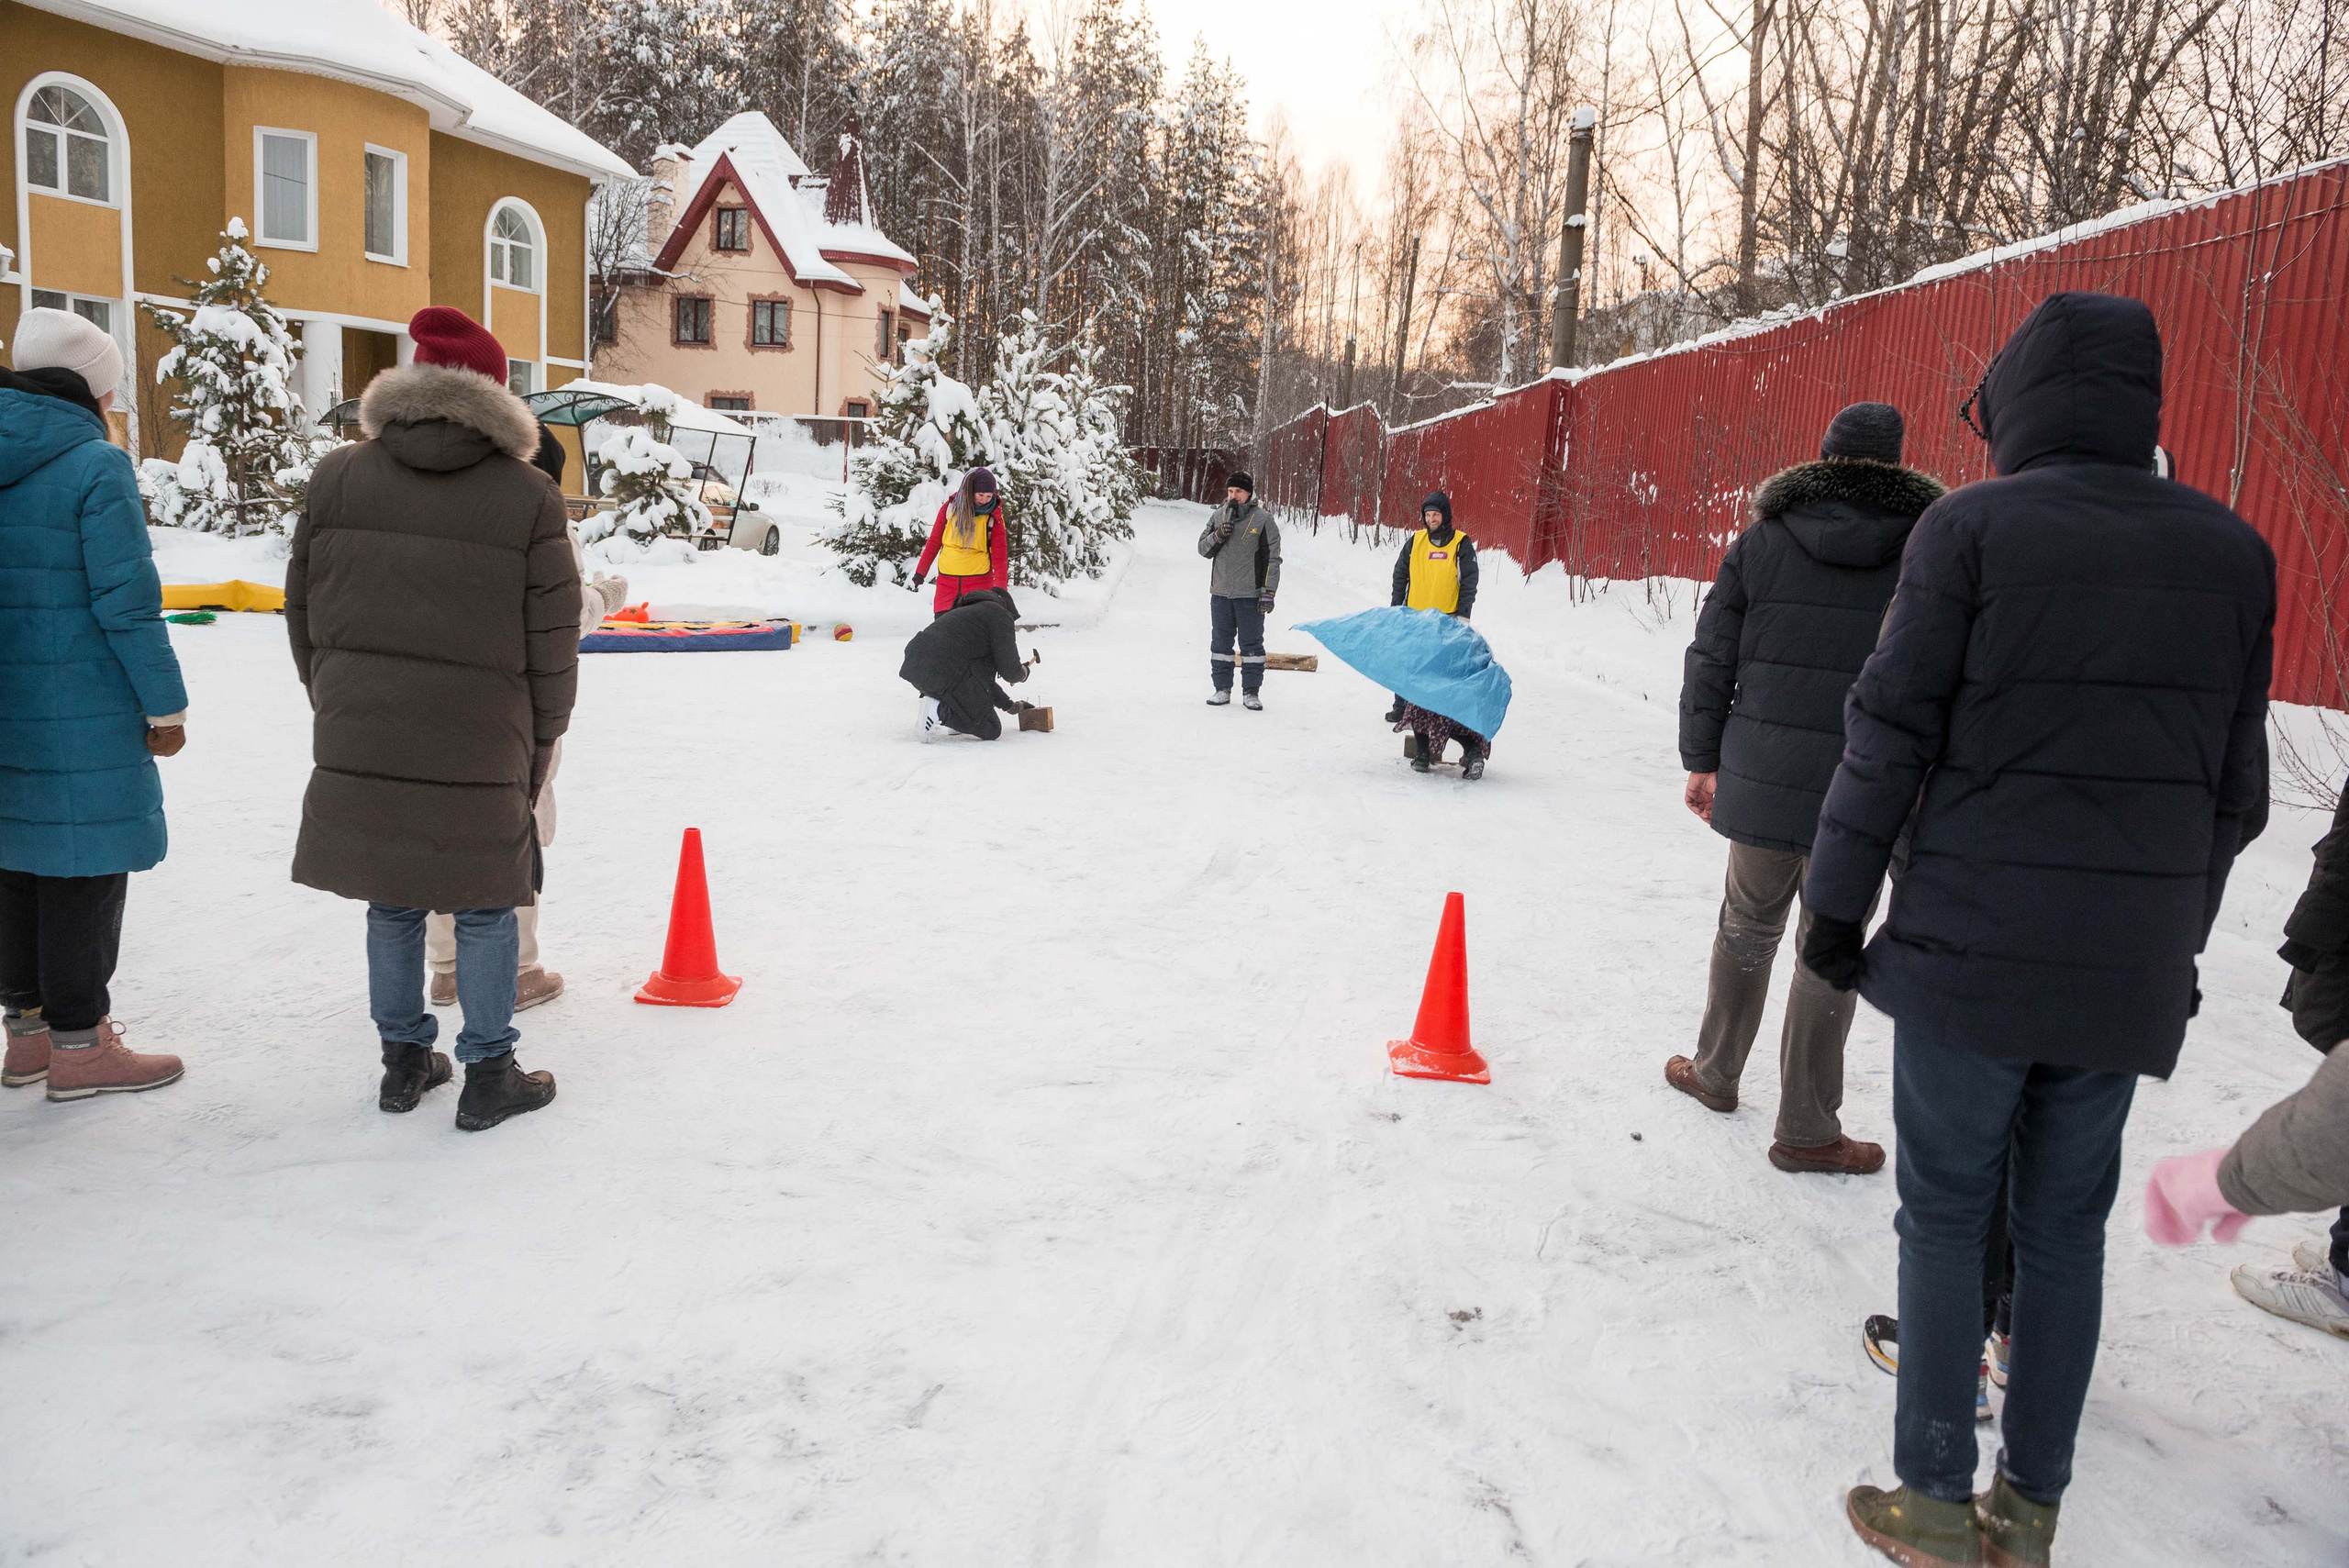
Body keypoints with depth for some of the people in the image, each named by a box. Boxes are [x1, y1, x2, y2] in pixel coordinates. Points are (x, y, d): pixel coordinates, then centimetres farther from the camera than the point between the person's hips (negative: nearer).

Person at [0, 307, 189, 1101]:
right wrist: (166, 705, -9)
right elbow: (127, 600, -16)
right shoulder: (97, 465, -13)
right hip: (83, 717, -7)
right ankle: (79, 1045, 9)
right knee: (84, 868, 1)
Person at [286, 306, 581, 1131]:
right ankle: (487, 1076, 13)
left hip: (360, 738, 3)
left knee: (392, 901, 14)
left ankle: (404, 1059, 26)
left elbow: (303, 611, 9)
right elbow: (552, 640, -3)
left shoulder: (338, 477, 4)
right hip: (479, 742, -3)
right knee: (484, 907, 7)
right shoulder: (529, 496, -5)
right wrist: (543, 738, 8)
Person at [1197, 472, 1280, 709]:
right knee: (1220, 643, 8)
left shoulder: (1263, 520, -3)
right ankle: (1222, 689, 17)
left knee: (1252, 643, 2)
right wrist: (1219, 535, -13)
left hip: (1250, 595, -4)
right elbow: (1203, 548, 7)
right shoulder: (1218, 516, 8)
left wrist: (1268, 593, -10)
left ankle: (1250, 692, 8)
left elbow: (1272, 559, -4)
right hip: (1220, 592, 4)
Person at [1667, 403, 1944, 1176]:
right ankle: (1806, 1129, 14)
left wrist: (1702, 759, 12)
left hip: (1761, 778, 2)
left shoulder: (1761, 542, 2)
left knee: (1747, 925, 19)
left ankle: (1715, 1072, 35)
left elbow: (1710, 661, 4)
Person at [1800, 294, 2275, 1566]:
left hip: (1969, 949, -4)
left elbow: (1890, 734, -10)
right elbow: (2238, 783, 10)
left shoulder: (1971, 526, -8)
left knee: (1945, 1217, 7)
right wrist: (2175, 931, 20)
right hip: (2129, 971, 4)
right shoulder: (2234, 552, 6)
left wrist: (1837, 902, -2)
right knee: (2066, 1226, 14)